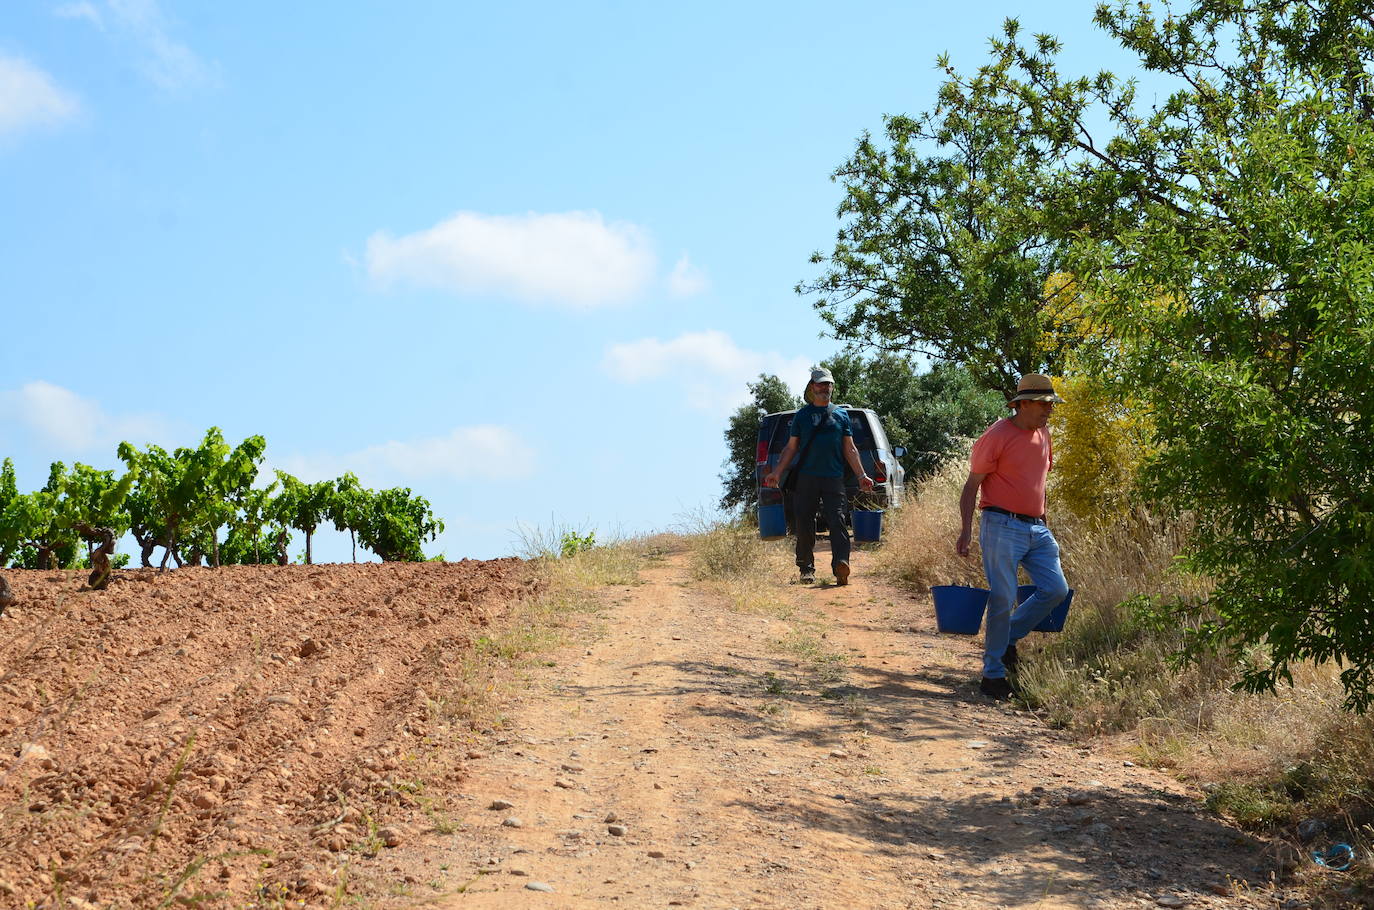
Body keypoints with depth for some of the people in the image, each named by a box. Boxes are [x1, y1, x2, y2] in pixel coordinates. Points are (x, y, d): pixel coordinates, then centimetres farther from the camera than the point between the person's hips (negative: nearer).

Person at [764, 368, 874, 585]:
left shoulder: (841, 415, 15)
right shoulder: (802, 415, 14)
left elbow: (850, 450, 15)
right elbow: (791, 448, 13)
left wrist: (861, 475, 7)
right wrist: (777, 472, 2)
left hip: (834, 477, -1)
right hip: (806, 477, 1)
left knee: (837, 521, -13)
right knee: (804, 524, 0)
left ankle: (841, 564, -25)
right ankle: (807, 568, 9)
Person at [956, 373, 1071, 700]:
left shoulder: (1043, 433, 13)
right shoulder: (997, 437, -10)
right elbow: (972, 485, -9)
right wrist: (966, 531, -16)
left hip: (1036, 528, 7)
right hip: (1002, 527, -7)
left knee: (1056, 589, 2)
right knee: (1003, 599, -5)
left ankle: (1008, 637, 21)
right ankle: (993, 673, 5)